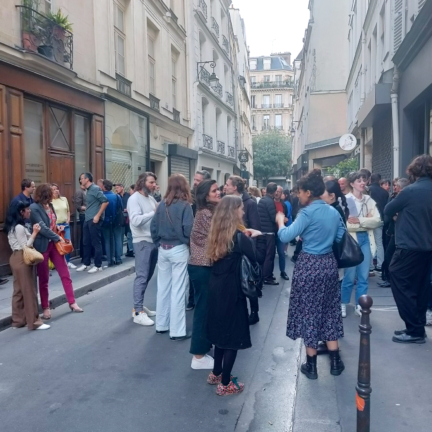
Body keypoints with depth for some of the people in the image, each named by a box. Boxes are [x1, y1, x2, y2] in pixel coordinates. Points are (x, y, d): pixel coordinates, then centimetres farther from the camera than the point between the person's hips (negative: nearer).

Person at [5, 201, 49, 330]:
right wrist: (35, 233, -13)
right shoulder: (19, 227, -17)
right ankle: (34, 321, 1)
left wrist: (32, 233, 7)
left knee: (19, 290, 14)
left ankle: (18, 319, 22)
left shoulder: (13, 226, 13)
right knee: (29, 290, -4)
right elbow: (26, 246, -18)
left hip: (16, 258, 10)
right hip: (21, 259, -10)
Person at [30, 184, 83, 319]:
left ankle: (72, 302, 16)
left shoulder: (50, 205, 8)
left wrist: (57, 227, 1)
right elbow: (42, 228, -20)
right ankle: (46, 308, 19)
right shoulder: (34, 208, -15)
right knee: (44, 279, 6)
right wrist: (58, 237, -15)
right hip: (42, 246, -7)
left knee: (65, 274, 6)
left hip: (54, 244, 7)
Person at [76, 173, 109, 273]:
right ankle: (86, 264, 23)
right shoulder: (88, 190, 15)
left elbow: (105, 201, -19)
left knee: (96, 243, -2)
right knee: (86, 242, 13)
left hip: (94, 220, -9)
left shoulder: (95, 189, -12)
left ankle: (98, 266, 5)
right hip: (87, 219, 9)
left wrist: (98, 215, -19)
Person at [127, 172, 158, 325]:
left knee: (148, 276, 14)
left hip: (154, 241, 8)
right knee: (142, 277, -6)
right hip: (143, 242, -8)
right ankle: (138, 312, 1)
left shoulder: (151, 198, 15)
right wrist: (154, 212, -22)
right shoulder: (134, 198, -10)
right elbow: (135, 220, -24)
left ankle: (139, 306, 25)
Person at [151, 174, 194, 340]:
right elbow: (188, 230, -18)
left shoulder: (162, 204, 3)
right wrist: (190, 245, 0)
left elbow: (153, 226, 4)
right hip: (179, 250, -5)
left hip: (163, 250, 6)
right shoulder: (185, 205, -12)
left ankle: (161, 325, 26)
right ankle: (177, 331, 6)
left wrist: (159, 243, 13)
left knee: (163, 288, 14)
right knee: (178, 290, 0)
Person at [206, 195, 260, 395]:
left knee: (221, 330, 21)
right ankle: (225, 384, 13)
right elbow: (257, 257, -17)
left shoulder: (217, 233, 5)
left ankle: (216, 373, 33)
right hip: (231, 290, -8)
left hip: (216, 288, 8)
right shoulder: (238, 236, -17)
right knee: (233, 334, 4)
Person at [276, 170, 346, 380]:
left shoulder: (308, 213, -16)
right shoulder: (333, 211, 5)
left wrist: (280, 221, -2)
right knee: (329, 310, 17)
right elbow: (340, 237, 14)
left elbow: (285, 236, -21)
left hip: (309, 265, -6)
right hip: (329, 263, 6)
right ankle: (335, 361, 25)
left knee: (308, 312, 6)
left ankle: (311, 365, 17)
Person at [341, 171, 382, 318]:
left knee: (363, 277, 7)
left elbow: (378, 220, -3)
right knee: (349, 276, 1)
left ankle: (359, 306, 18)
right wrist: (367, 221, -13)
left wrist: (359, 220, -16)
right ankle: (343, 304, 18)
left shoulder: (369, 200, 10)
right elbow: (345, 224, -14)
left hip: (366, 239, 4)